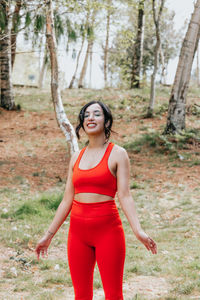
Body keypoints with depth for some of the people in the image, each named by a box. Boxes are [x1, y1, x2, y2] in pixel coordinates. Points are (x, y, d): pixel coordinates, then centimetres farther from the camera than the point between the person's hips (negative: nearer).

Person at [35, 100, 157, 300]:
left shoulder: (117, 154, -2)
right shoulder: (76, 157, 11)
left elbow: (124, 196, -9)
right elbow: (67, 200, 13)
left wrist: (138, 231, -22)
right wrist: (49, 234, 12)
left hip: (107, 229, -4)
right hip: (78, 230, 4)